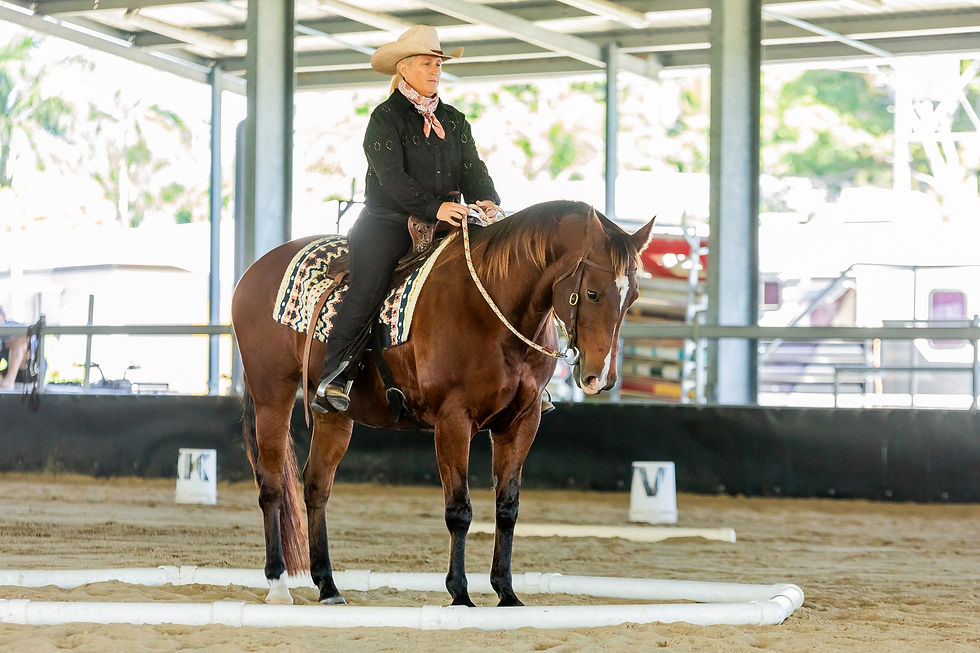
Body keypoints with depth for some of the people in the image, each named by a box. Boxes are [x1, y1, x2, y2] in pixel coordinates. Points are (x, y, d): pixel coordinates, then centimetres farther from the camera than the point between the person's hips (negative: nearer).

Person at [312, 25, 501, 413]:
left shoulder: (454, 121, 17)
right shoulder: (386, 118, -2)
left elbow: (471, 168, 9)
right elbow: (391, 176, -14)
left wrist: (486, 200, -14)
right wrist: (433, 208, -26)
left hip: (444, 224, 5)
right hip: (387, 222, -5)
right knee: (366, 292, -24)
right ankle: (332, 379, -23)